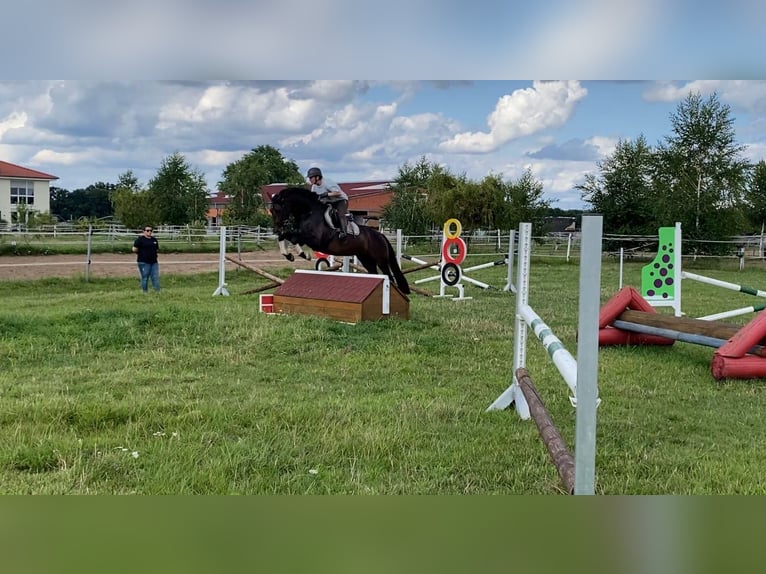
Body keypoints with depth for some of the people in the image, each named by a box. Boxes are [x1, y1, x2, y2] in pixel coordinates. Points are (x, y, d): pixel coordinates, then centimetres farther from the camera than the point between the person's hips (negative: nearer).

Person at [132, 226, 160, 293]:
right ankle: (145, 292, 7)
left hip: (154, 262, 6)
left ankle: (158, 292, 8)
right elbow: (134, 250, -6)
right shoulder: (140, 239, -5)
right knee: (145, 278, -1)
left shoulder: (154, 239, 14)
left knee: (156, 277, 4)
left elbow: (157, 249, 25)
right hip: (144, 262, -6)